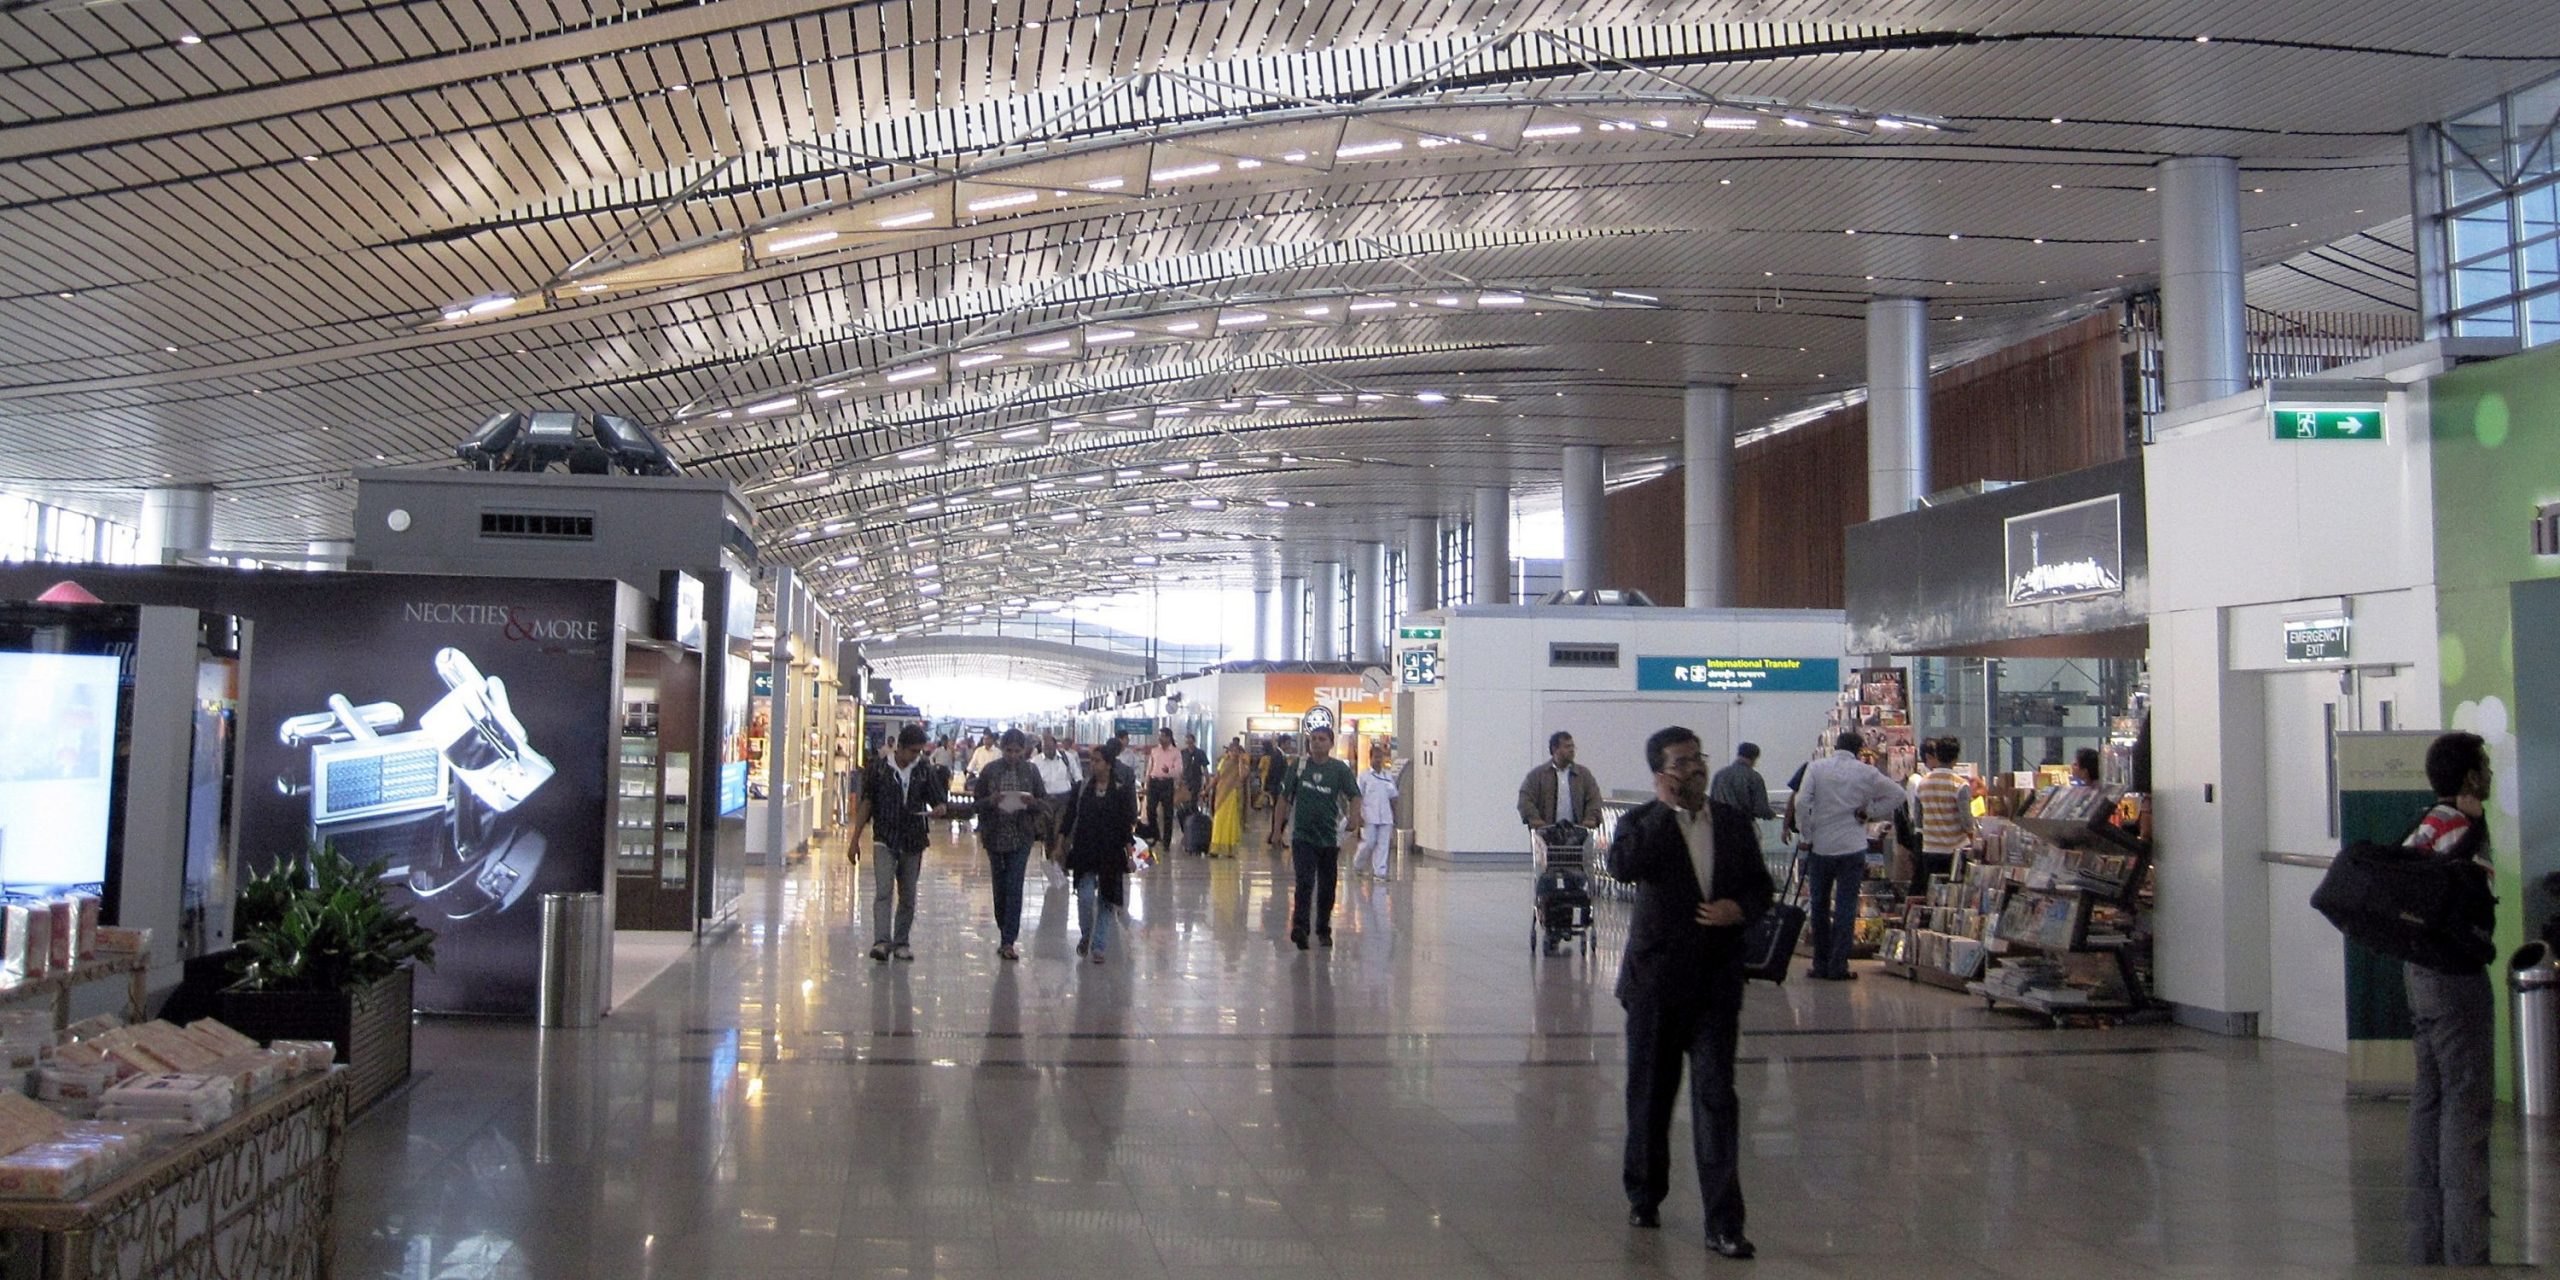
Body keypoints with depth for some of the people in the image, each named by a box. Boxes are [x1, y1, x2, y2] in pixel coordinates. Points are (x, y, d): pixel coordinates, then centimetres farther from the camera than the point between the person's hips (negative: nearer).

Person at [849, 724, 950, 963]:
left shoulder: (925, 770, 1)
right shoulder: (879, 767, -3)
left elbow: (940, 800, 4)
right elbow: (866, 802, 2)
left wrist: (940, 809, -22)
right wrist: (855, 838, 1)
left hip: (914, 841, 2)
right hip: (885, 839, -2)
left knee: (908, 896, 9)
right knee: (883, 891, -14)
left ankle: (901, 942, 19)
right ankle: (881, 941, -18)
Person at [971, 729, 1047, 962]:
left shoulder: (1030, 771, 2)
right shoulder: (990, 770, 0)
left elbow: (1044, 801, 6)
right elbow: (976, 801, 2)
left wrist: (1032, 802, -16)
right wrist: (990, 801, -19)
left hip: (1021, 837, -1)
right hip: (995, 836, 1)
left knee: (1014, 888, -8)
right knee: (1000, 887, 10)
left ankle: (1008, 941, -7)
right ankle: (1006, 935, 25)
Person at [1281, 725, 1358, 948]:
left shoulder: (1340, 769, -2)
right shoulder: (1299, 766, 2)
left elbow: (1354, 794, -10)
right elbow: (1285, 797, 8)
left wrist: (1354, 813, -31)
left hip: (1330, 837, 1)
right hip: (1302, 835, -1)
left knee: (1327, 887, 11)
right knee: (1305, 882, -15)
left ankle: (1323, 930, 26)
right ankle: (1299, 927, -20)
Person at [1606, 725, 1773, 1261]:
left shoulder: (1734, 821, 6)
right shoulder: (1642, 822, -4)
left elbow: (1761, 884, 14)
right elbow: (1623, 865, -26)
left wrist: (1740, 907, -8)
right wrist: (1667, 807, -22)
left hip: (1717, 980, 1)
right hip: (1655, 978, -1)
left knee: (1716, 1097, -5)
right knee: (1650, 1093, 13)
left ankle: (1723, 1223, -2)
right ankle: (1644, 1195, 32)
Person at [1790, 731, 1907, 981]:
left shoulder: (1816, 767, -3)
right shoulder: (1866, 772, -1)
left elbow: (1801, 803, -12)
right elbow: (1897, 795, 7)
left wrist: (1807, 835, -3)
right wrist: (1869, 812, 5)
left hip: (1820, 846, 1)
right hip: (1852, 848, -1)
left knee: (1820, 906, 12)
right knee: (1846, 908, 4)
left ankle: (1821, 965, 15)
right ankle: (1838, 966, 2)